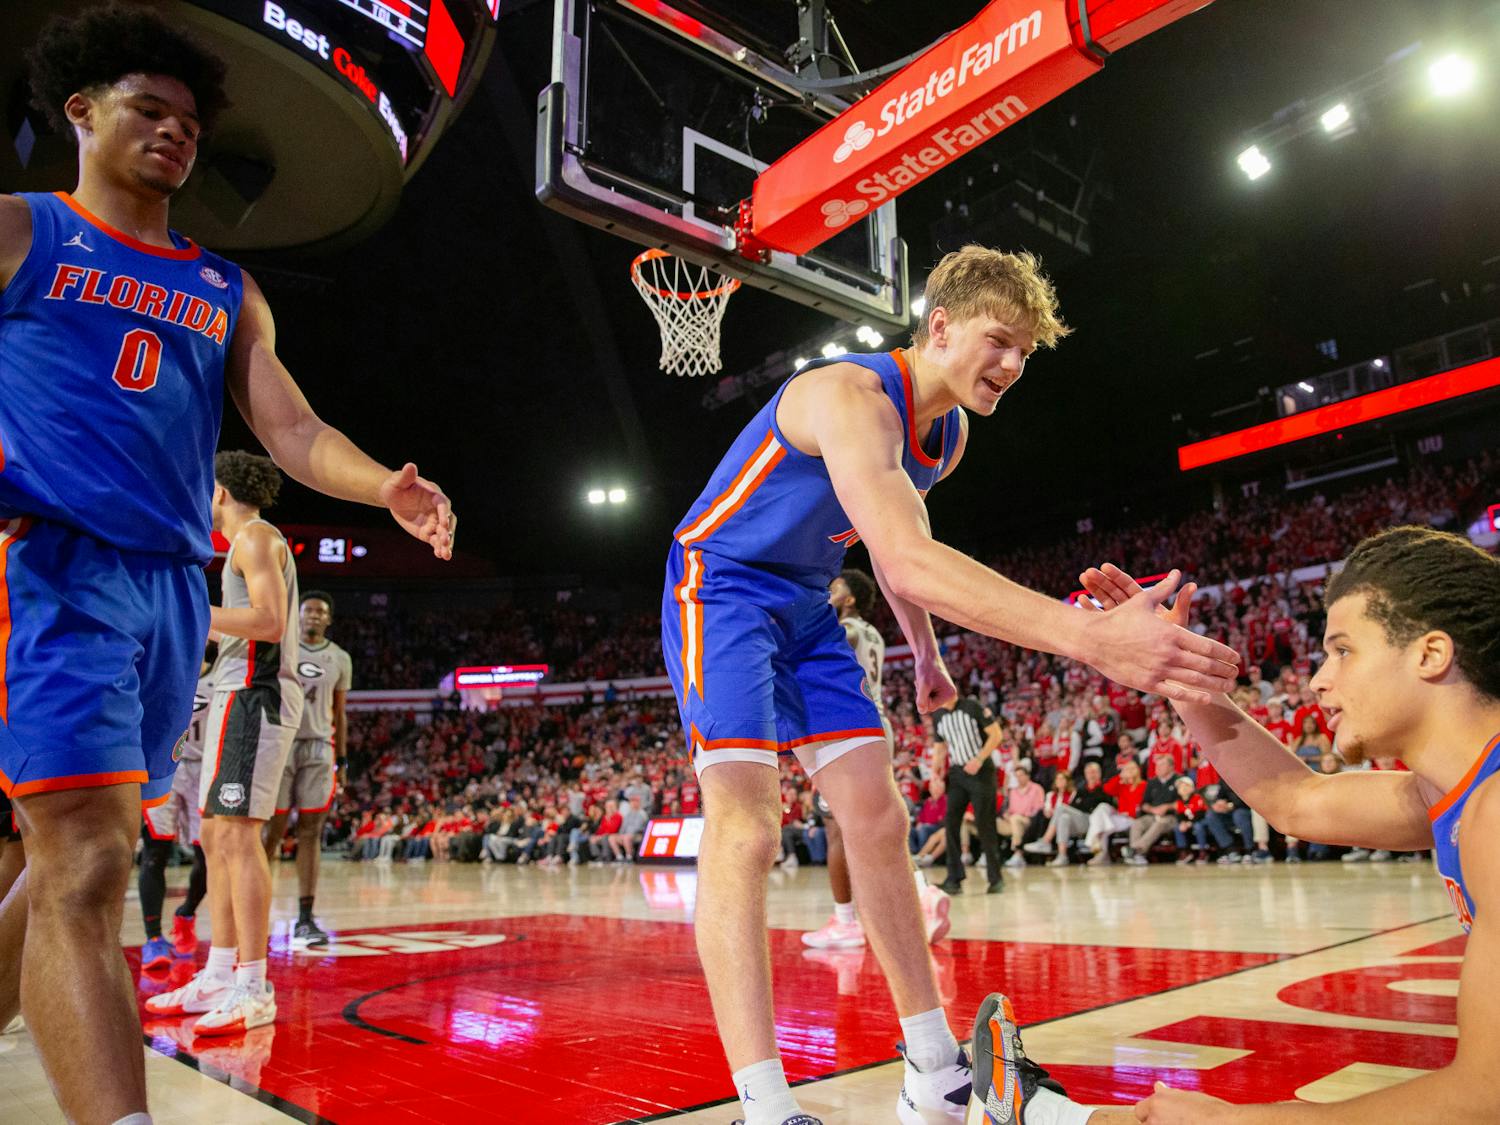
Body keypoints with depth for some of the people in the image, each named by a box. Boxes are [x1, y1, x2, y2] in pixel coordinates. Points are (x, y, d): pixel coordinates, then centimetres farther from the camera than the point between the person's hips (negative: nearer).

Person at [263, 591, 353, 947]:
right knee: (273, 829, -2)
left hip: (319, 748, 3)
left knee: (311, 831, 0)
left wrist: (342, 759, 12)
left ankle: (304, 919, 3)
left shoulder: (340, 659, 10)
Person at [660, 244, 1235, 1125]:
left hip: (807, 606, 8)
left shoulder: (949, 433, 2)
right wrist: (1090, 638, -51)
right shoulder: (851, 397, -28)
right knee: (746, 827, -21)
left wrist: (927, 656, 19)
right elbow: (907, 562, -43)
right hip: (724, 587, -8)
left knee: (877, 816, 4)